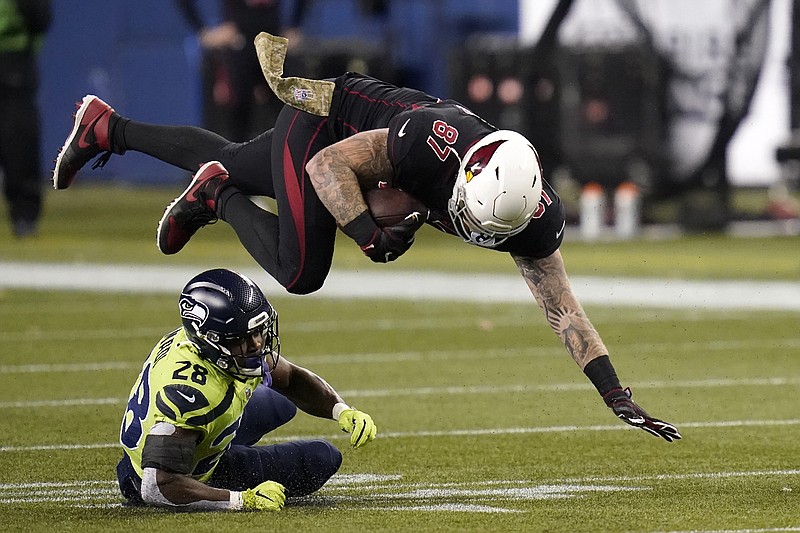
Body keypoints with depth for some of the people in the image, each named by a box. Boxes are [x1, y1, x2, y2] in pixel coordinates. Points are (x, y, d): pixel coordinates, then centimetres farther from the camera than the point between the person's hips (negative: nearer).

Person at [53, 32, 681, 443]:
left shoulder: (534, 213, -26)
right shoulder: (436, 142, -43)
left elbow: (564, 309, -19)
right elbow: (327, 165, -32)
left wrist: (619, 398, -24)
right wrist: (374, 239, -42)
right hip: (320, 118, -6)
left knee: (231, 165, 25)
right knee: (300, 272, -16)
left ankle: (107, 127, 46)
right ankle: (216, 195, 10)